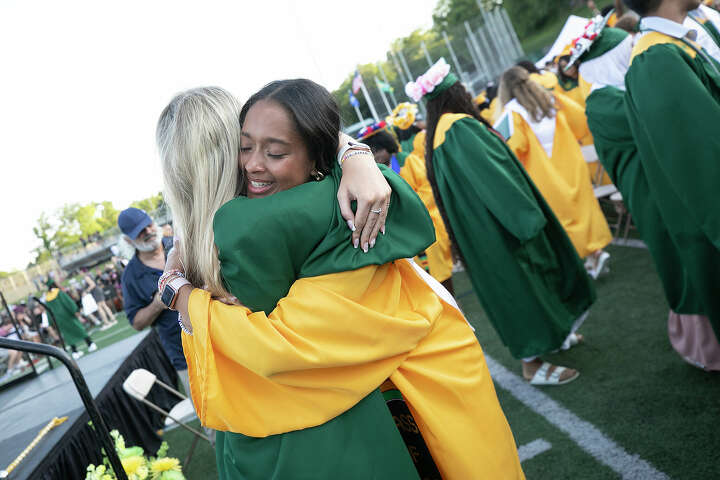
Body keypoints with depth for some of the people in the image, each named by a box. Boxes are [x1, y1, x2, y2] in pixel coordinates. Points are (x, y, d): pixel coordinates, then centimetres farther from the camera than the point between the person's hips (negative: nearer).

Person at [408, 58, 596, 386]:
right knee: (517, 280, -1)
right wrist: (528, 217, -22)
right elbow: (492, 174, -26)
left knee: (507, 284, 18)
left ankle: (552, 333, 33)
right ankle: (533, 364, 8)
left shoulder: (437, 138, 9)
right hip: (495, 225, -9)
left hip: (476, 232, 9)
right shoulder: (461, 128, -19)